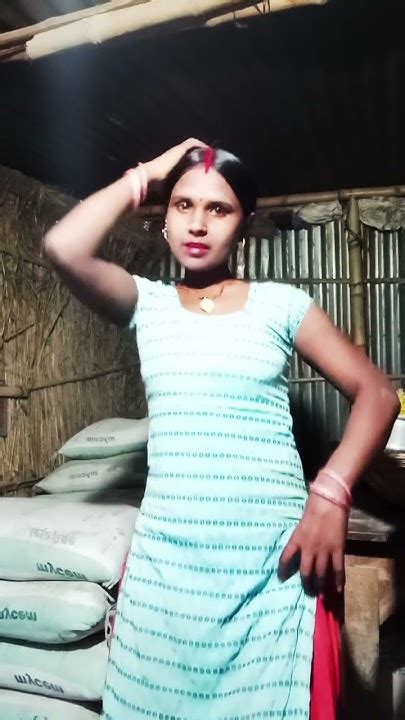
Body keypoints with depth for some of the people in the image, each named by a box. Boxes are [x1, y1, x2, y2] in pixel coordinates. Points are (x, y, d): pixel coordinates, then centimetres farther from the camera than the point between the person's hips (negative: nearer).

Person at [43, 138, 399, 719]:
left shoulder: (281, 303, 3)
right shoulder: (145, 302, 6)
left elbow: (376, 393, -1)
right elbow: (64, 249, -12)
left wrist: (331, 494, -15)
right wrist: (145, 175, 0)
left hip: (273, 563, -1)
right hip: (165, 561, 2)